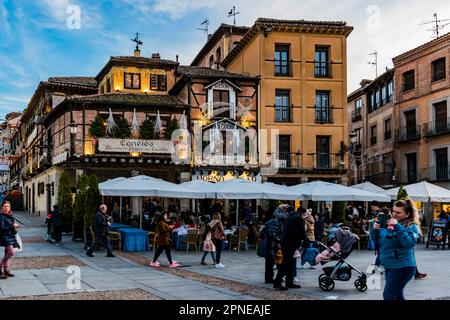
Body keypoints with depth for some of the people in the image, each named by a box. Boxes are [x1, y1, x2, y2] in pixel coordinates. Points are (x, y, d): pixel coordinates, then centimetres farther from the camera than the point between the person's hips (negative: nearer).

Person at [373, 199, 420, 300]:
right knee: (397, 296, 17)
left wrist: (398, 227, -28)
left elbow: (408, 243, -25)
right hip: (389, 266, 7)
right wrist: (375, 230, -6)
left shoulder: (412, 227, -8)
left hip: (402, 268, -7)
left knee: (388, 296, -9)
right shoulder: (388, 223, 8)